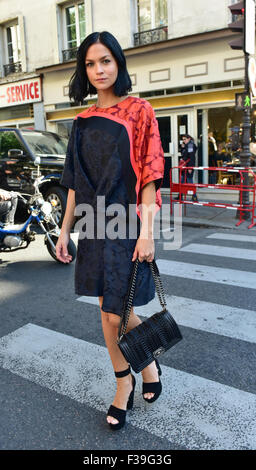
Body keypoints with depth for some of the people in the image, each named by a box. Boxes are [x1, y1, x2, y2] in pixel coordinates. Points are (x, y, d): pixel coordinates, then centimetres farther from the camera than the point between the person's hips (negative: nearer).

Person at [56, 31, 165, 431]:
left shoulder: (139, 111, -3)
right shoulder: (82, 122, 12)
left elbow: (149, 175, -9)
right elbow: (75, 182, 13)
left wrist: (146, 232, -16)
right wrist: (65, 230, 10)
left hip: (126, 225, -5)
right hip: (94, 226, 5)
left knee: (116, 314, -1)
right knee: (107, 310, 11)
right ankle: (124, 383, 30)